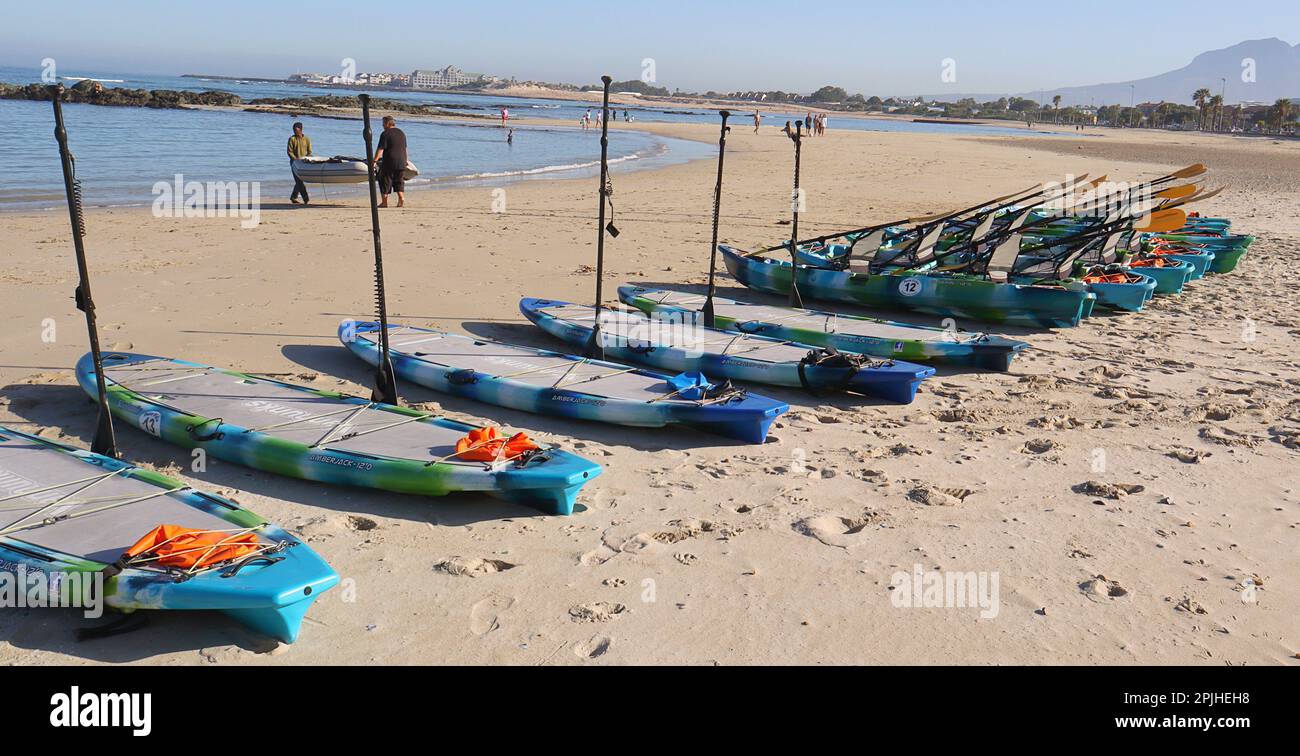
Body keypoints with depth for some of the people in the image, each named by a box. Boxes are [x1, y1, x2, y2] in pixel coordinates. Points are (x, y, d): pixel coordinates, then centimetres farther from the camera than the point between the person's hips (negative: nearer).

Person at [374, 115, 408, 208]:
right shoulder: (402, 133, 13)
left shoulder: (385, 134, -10)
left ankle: (384, 202, 5)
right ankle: (401, 198, -3)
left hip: (389, 163, -6)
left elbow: (380, 149, -17)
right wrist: (406, 161, 30)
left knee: (385, 182, 4)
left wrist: (375, 161, -18)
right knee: (399, 182, 12)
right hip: (401, 162, 6)